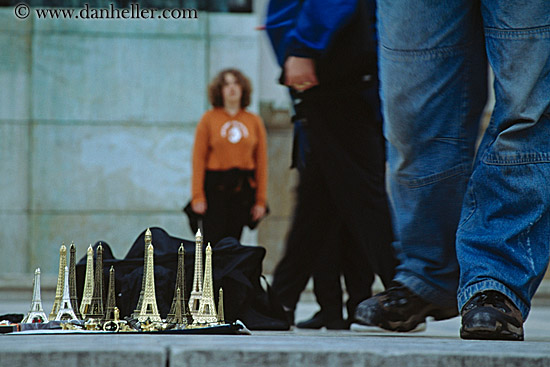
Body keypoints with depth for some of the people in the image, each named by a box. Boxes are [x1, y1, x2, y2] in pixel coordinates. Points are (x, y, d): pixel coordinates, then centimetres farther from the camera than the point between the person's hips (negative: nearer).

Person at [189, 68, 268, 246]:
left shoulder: (254, 121, 8)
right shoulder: (209, 119, 2)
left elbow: (261, 161, 8)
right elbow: (198, 158, -1)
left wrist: (261, 200, 3)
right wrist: (197, 196, -9)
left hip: (243, 188, 2)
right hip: (215, 187, -2)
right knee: (213, 240, -8)